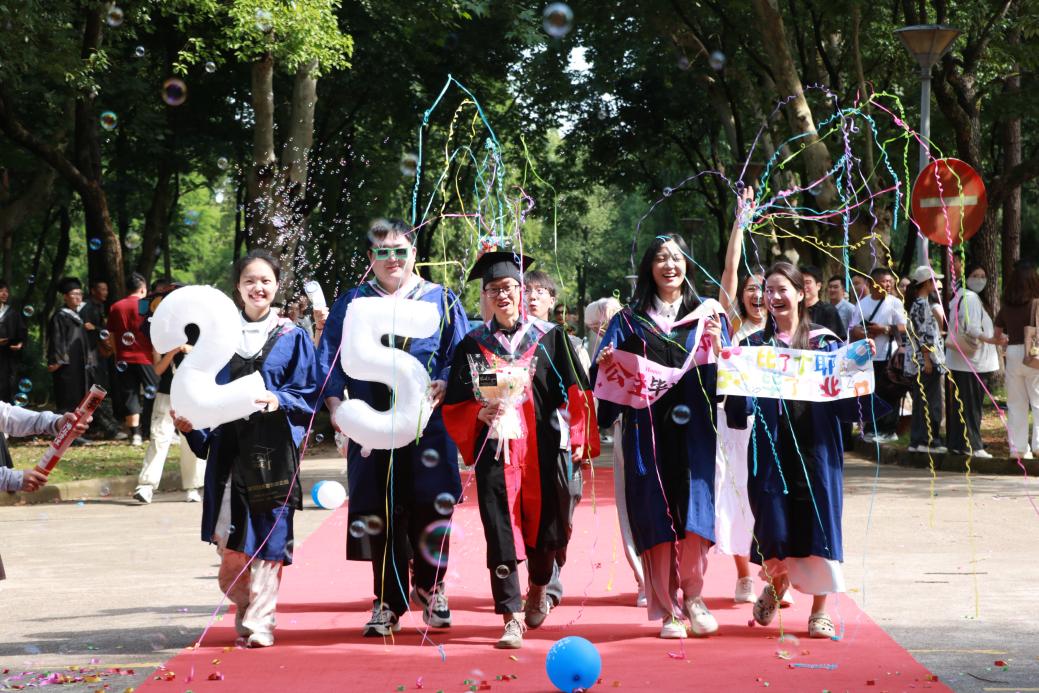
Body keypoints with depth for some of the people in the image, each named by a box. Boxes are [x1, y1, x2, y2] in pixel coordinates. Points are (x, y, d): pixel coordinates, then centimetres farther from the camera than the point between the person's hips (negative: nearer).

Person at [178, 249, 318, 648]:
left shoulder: (292, 339, 5)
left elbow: (309, 394, 2)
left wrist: (278, 401, -17)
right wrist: (189, 420, -6)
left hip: (273, 450, -2)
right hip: (230, 447, 2)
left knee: (267, 535, -5)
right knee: (228, 539, 0)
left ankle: (259, 623, 0)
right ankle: (244, 607, 22)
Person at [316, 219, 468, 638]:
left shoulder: (442, 301, 11)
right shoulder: (350, 304, 13)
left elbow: (461, 356, 6)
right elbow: (328, 359, 8)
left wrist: (443, 386, -14)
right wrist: (335, 404, -8)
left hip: (428, 427, -1)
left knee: (431, 508, -6)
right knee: (378, 517, 1)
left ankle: (429, 586, 17)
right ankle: (388, 602, 12)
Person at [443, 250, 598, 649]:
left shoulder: (550, 337, 6)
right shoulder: (473, 345, 8)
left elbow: (575, 393, 5)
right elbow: (455, 405, 8)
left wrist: (578, 439, -3)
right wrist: (481, 414, -12)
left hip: (544, 448, 0)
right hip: (496, 449, 0)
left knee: (543, 523, 8)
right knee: (502, 533, -8)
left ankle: (538, 591, 37)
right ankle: (511, 620, -8)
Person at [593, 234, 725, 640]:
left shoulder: (707, 316, 13)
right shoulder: (629, 320, 12)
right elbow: (605, 377, 8)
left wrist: (717, 347, -13)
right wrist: (606, 366, -13)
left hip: (693, 432, 0)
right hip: (646, 434, 0)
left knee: (694, 513, -8)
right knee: (657, 518, -2)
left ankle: (692, 596, 10)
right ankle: (668, 609, 5)